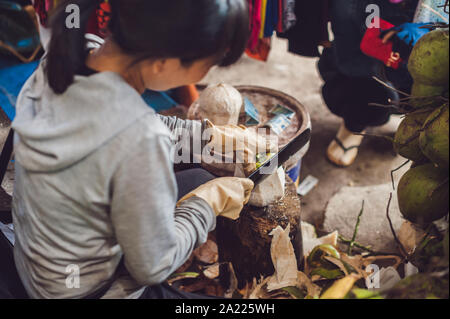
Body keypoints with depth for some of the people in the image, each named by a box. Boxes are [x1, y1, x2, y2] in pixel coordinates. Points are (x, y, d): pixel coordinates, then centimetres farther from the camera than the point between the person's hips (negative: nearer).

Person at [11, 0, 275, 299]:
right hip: (92, 289, -7)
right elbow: (152, 267, -22)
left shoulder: (58, 64, -15)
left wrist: (210, 134, 6)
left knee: (201, 179, 18)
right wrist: (209, 201, -9)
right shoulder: (139, 140, -38)